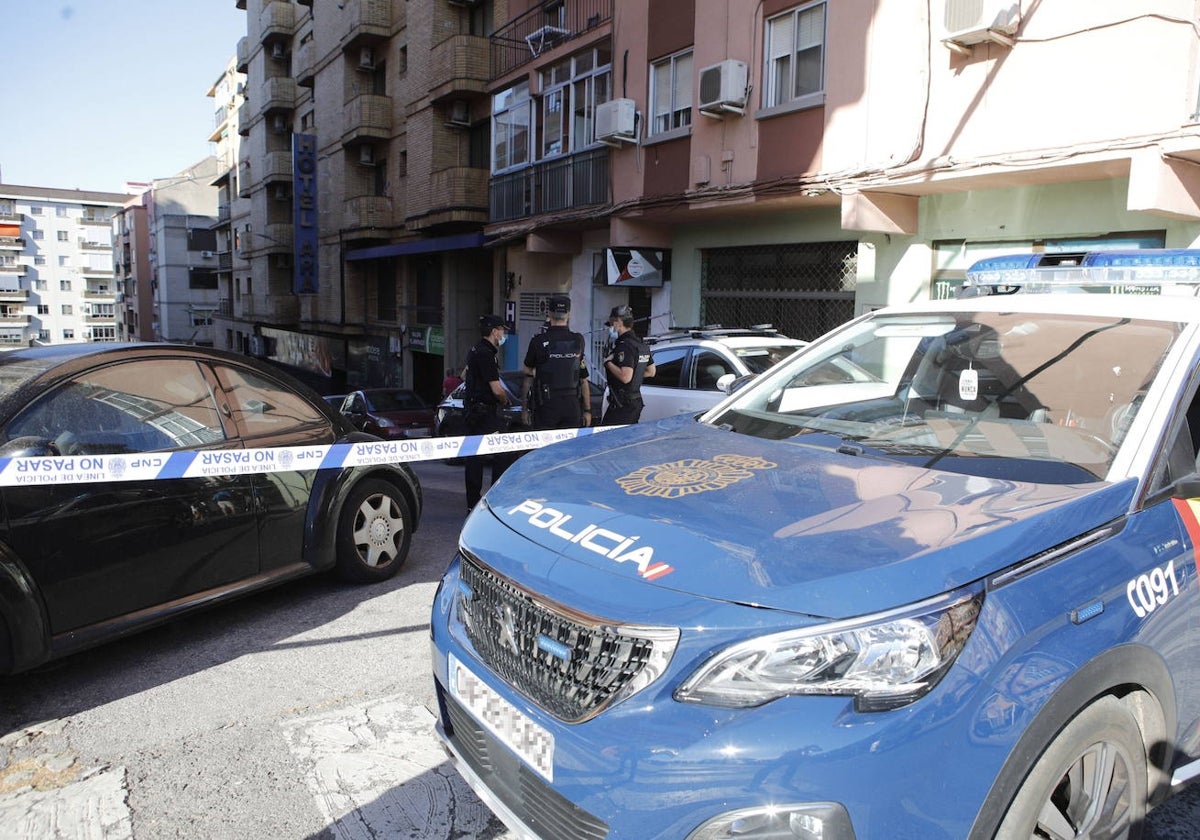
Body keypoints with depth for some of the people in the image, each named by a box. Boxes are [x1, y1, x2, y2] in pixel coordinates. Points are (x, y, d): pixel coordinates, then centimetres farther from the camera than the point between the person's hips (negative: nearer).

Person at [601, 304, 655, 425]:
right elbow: (651, 372, 25)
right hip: (636, 402, 10)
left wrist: (608, 362, -15)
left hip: (622, 405, -10)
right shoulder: (641, 344, 14)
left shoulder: (624, 346, -17)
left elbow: (625, 377, -26)